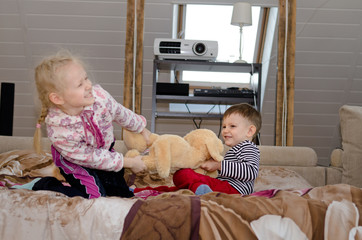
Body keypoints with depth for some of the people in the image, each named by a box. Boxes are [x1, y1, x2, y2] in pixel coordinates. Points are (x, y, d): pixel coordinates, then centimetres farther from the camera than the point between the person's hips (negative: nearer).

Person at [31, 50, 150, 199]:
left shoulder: (99, 96, -31)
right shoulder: (58, 132, -38)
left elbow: (121, 114, -6)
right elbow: (90, 157, -24)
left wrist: (142, 129, 12)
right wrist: (129, 162, -18)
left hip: (105, 149, 5)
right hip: (75, 162, -5)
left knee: (123, 194, 8)